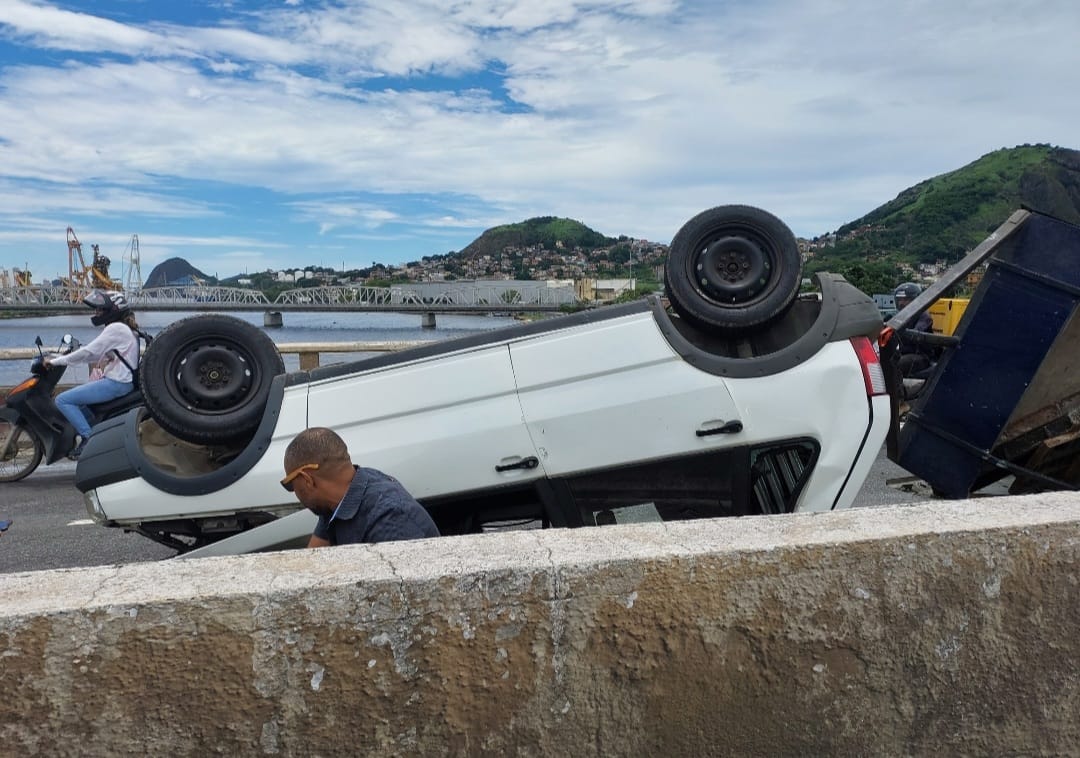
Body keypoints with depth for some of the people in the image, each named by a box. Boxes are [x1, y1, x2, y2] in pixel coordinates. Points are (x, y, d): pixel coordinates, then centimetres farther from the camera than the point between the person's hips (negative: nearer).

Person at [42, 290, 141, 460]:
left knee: (62, 400, -9)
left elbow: (88, 352, -17)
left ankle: (88, 438, -10)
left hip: (115, 383, -11)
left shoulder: (115, 328, -14)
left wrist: (55, 361, -8)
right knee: (74, 397, 26)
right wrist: (59, 358, 17)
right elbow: (97, 355, 20)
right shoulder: (122, 328, 17)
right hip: (121, 381, 11)